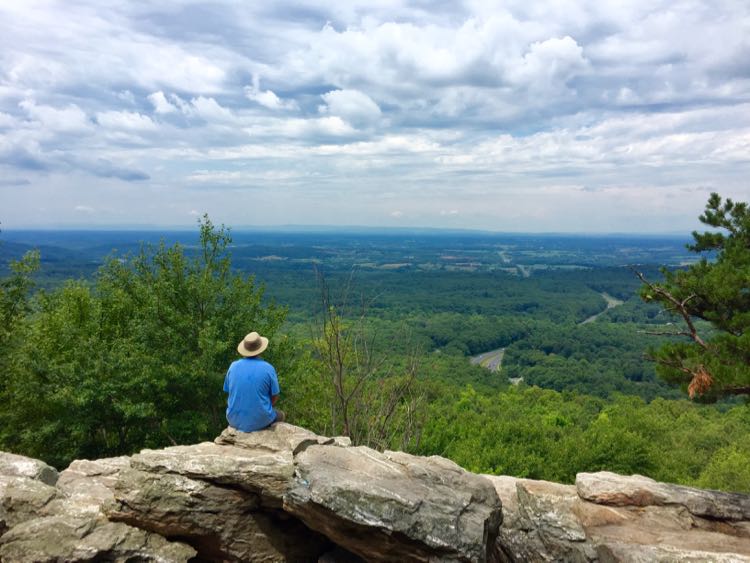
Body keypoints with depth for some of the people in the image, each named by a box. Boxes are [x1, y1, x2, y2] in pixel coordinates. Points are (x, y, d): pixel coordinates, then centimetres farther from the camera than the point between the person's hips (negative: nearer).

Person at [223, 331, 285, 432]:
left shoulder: (233, 366, -6)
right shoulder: (268, 368, -14)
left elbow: (229, 392, 6)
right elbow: (274, 397, -5)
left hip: (235, 421, 3)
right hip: (260, 421, -3)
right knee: (280, 415, 30)